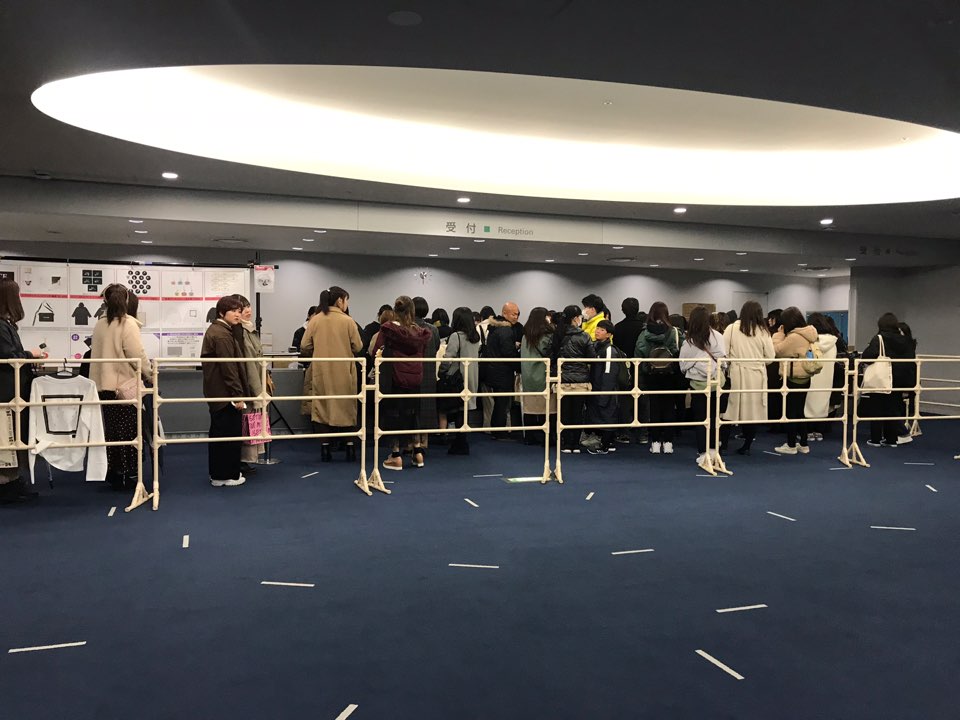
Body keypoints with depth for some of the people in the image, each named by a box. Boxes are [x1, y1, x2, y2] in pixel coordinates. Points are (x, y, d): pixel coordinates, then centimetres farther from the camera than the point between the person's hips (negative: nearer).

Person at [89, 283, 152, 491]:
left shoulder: (100, 324, 6)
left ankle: (114, 474, 20)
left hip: (104, 386, 6)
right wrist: (149, 375, -1)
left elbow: (96, 355, 11)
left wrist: (97, 381, 19)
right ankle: (129, 476, 7)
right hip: (126, 386, -6)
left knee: (111, 431, 13)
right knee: (129, 432, 3)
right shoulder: (128, 323, -12)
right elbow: (138, 355, -15)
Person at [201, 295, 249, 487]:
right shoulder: (223, 334, -18)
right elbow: (229, 367, -22)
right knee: (230, 434, -2)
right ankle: (227, 475, 5)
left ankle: (217, 474, 25)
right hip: (226, 393, -11)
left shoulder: (214, 330, 16)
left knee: (218, 433, 16)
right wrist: (238, 395, -20)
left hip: (216, 392, 11)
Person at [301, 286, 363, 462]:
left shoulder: (315, 320, 0)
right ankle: (350, 447, 12)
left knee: (322, 407, 9)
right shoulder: (347, 321, -8)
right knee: (346, 407, 9)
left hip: (321, 372, 2)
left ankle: (325, 448, 9)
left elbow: (305, 346, 0)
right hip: (343, 372, -2)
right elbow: (357, 347, -6)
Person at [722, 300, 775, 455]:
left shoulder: (732, 328, -6)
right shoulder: (763, 331, -2)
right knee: (752, 410, 9)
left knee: (732, 409, 7)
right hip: (756, 376, 1)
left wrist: (728, 366, 10)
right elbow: (770, 357, 1)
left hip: (736, 374, -1)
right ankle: (747, 445, 12)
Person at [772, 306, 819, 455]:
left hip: (793, 378, -9)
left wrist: (779, 334, -4)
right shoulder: (808, 334, 10)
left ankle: (791, 445, 6)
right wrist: (783, 334, 7)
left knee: (790, 412, 0)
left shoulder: (794, 337, -20)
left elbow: (778, 350, -12)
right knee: (799, 411, 15)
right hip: (804, 377, 9)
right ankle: (803, 444, 20)